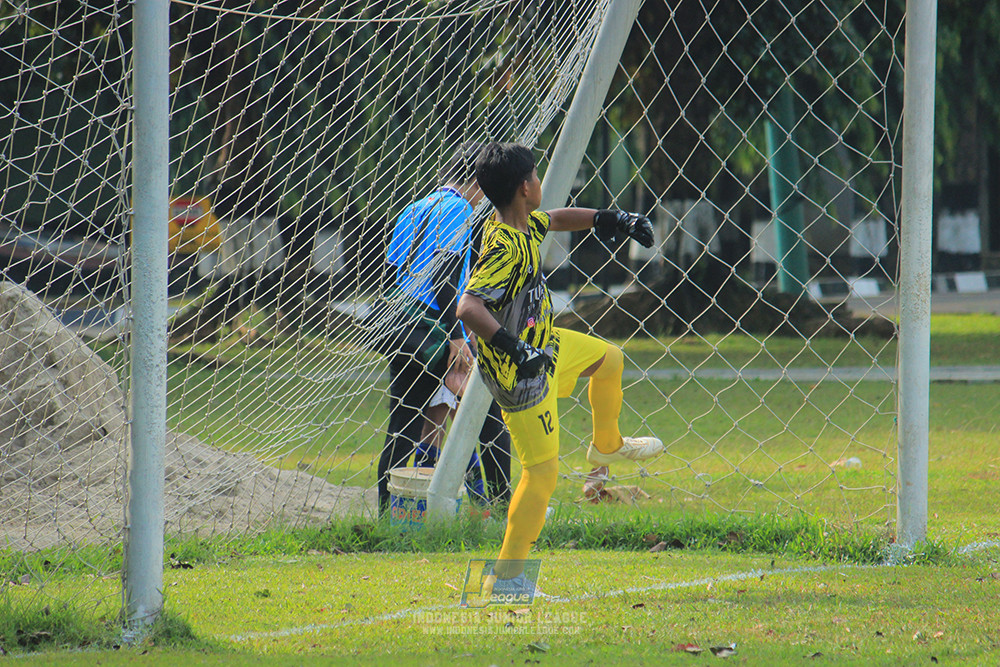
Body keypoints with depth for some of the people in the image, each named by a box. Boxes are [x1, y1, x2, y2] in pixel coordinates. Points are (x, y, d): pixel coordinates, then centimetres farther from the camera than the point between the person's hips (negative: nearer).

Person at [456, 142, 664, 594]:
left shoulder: (522, 222, -2)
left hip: (543, 344, 10)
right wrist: (516, 350, -49)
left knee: (609, 360, 29)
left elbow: (554, 220, 22)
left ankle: (607, 444, 54)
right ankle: (505, 575, -4)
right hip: (519, 371, -10)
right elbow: (469, 307, -43)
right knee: (542, 470, -8)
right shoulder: (506, 248, -32)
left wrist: (612, 220, 18)